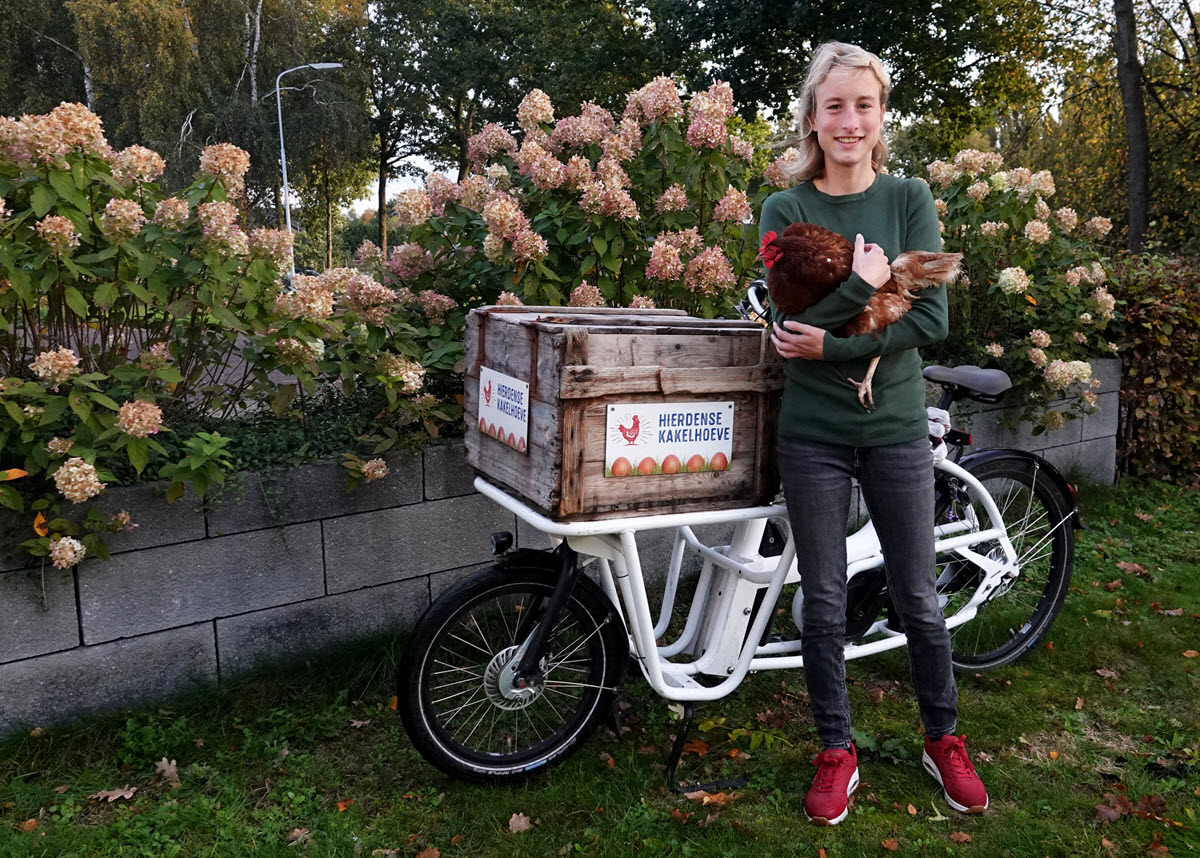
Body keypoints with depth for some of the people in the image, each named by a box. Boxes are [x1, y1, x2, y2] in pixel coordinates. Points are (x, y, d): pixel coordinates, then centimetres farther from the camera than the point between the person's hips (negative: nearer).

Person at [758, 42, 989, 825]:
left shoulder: (910, 199, 0)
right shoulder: (786, 209, -1)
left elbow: (931, 320, -10)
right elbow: (793, 319, -12)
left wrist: (833, 343, -18)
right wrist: (864, 284, -16)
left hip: (896, 429, 1)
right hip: (814, 433, 0)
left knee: (918, 598, 11)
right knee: (825, 603, 9)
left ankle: (945, 742, 32)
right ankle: (837, 753, 27)